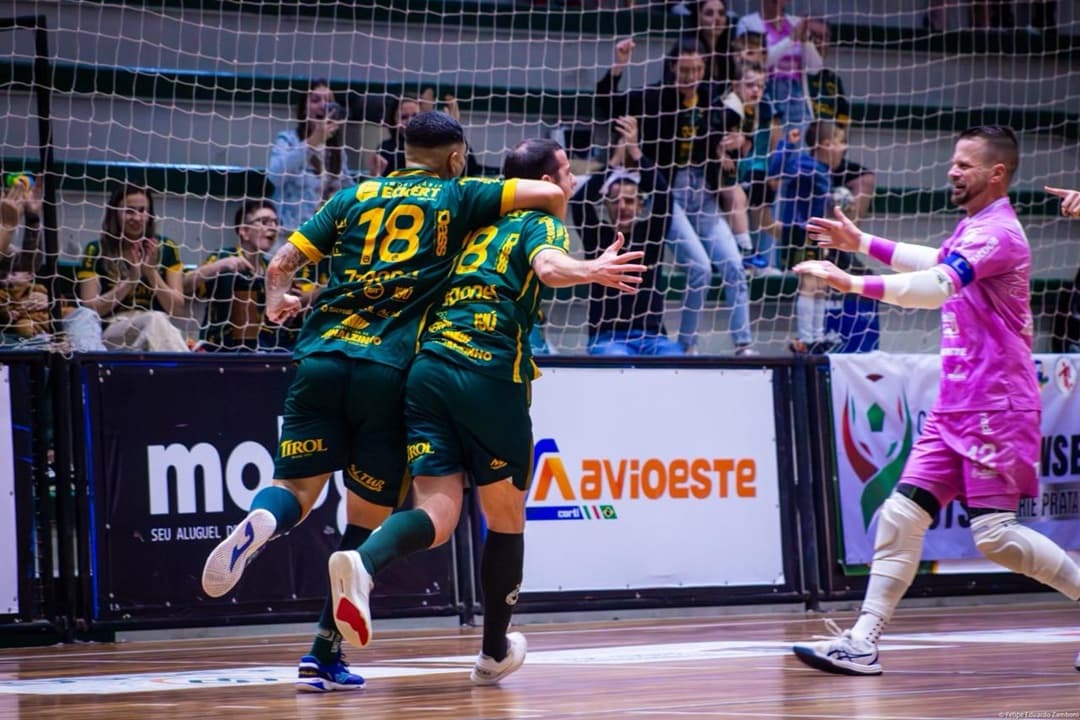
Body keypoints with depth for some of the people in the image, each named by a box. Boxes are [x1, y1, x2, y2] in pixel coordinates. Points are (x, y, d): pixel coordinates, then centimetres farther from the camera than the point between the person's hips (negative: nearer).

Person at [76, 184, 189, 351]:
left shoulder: (166, 249, 9)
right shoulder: (96, 251, 5)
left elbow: (178, 310, 6)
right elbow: (89, 310, 0)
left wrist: (151, 272, -7)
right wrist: (130, 280, -9)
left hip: (160, 333, 2)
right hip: (113, 331, -2)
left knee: (158, 321, -36)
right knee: (155, 319, -35)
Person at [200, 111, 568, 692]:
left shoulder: (355, 196, 20)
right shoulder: (457, 197, 13)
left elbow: (282, 263, 15)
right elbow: (549, 193, 8)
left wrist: (277, 298, 33)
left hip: (322, 358, 2)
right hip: (390, 369, -2)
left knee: (297, 490, 4)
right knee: (367, 518, 8)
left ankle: (260, 521, -33)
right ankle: (324, 655, 4)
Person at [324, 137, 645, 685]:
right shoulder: (542, 225, 8)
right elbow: (549, 268, -15)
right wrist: (591, 271, -31)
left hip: (428, 367, 5)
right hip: (490, 373, -5)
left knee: (437, 515, -4)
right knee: (506, 518, 13)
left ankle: (362, 563, -35)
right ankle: (495, 652, 24)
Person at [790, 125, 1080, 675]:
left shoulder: (999, 233, -15)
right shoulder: (970, 228, 15)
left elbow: (939, 286, -31)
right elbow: (938, 263, 38)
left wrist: (855, 283, -38)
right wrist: (862, 243, 37)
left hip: (996, 409, -9)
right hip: (954, 408, 9)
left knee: (995, 536, -11)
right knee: (901, 515, -2)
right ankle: (864, 640, -4)